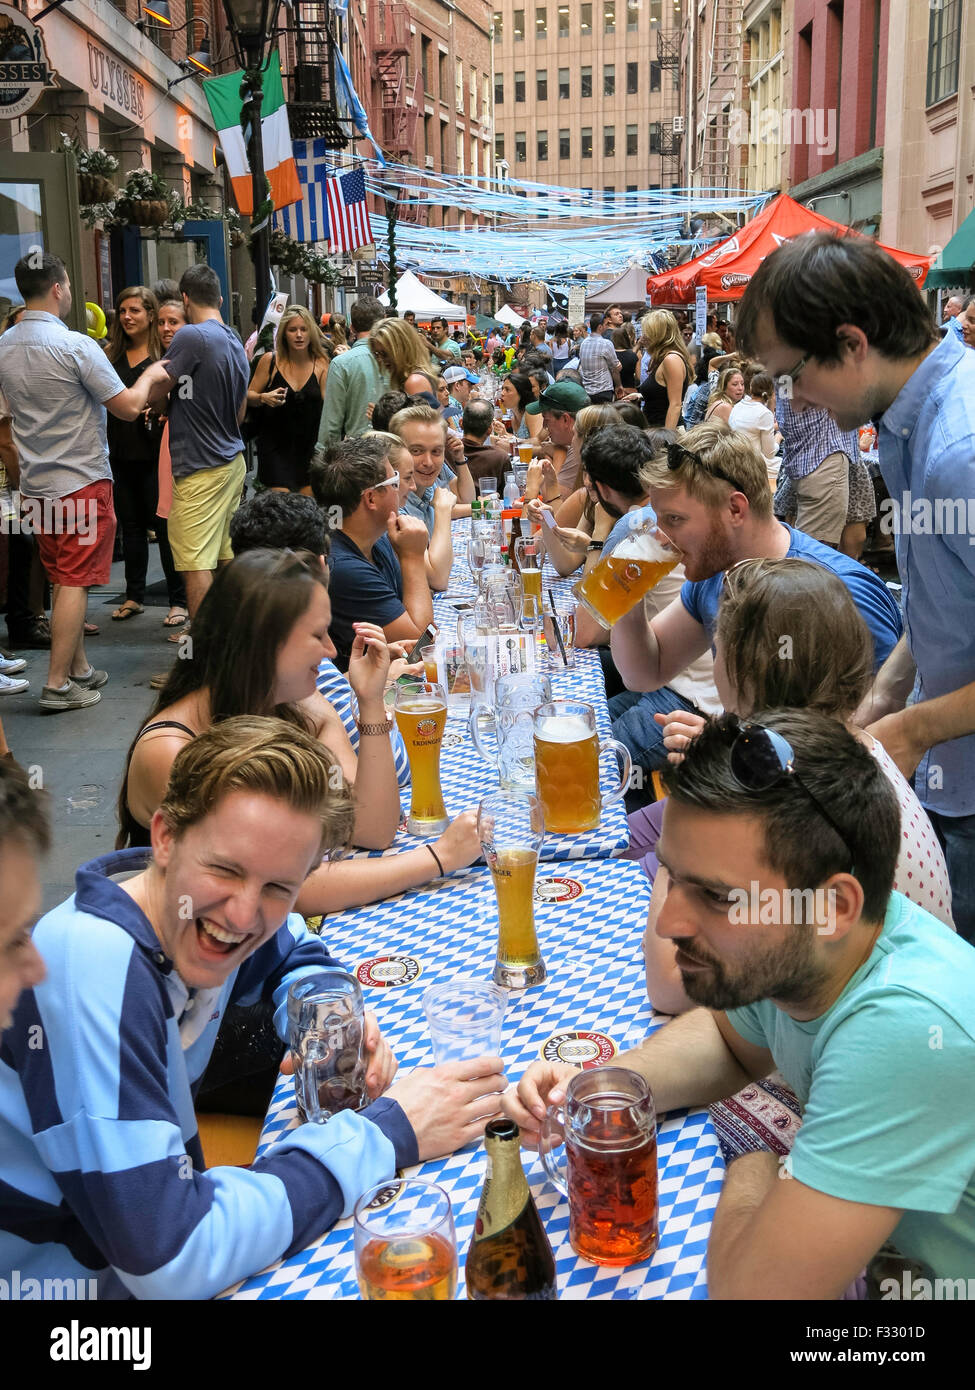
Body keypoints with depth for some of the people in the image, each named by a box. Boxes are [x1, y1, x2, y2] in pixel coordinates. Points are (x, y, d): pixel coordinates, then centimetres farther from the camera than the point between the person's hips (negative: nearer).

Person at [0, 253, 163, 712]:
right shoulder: (76, 346, -17)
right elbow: (129, 407, -15)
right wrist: (149, 375, 5)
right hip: (81, 480, -7)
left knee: (64, 578, 15)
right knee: (75, 580, -2)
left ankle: (79, 668, 24)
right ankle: (58, 684, -1)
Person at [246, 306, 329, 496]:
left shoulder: (321, 364, -1)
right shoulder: (270, 360, -2)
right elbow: (249, 396, 5)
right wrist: (264, 398, -14)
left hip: (309, 444, 1)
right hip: (275, 444, -1)